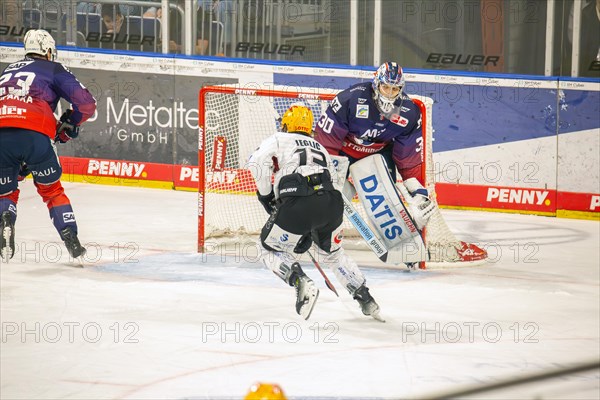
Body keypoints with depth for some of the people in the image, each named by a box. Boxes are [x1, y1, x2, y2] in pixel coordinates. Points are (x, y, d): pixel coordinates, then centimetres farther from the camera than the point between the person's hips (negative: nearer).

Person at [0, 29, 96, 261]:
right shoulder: (53, 70, 20)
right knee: (52, 190, 18)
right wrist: (69, 124, 28)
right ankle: (71, 241, 10)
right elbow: (86, 103, 9)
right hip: (34, 135, -3)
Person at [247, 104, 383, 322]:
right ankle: (366, 299, 24)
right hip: (332, 201, 5)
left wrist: (266, 195, 13)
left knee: (271, 249, 16)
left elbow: (257, 163, 0)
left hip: (297, 202, -5)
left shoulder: (278, 140, 19)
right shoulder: (320, 148, 35)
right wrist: (310, 231, 36)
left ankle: (301, 283, -9)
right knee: (332, 252, 30)